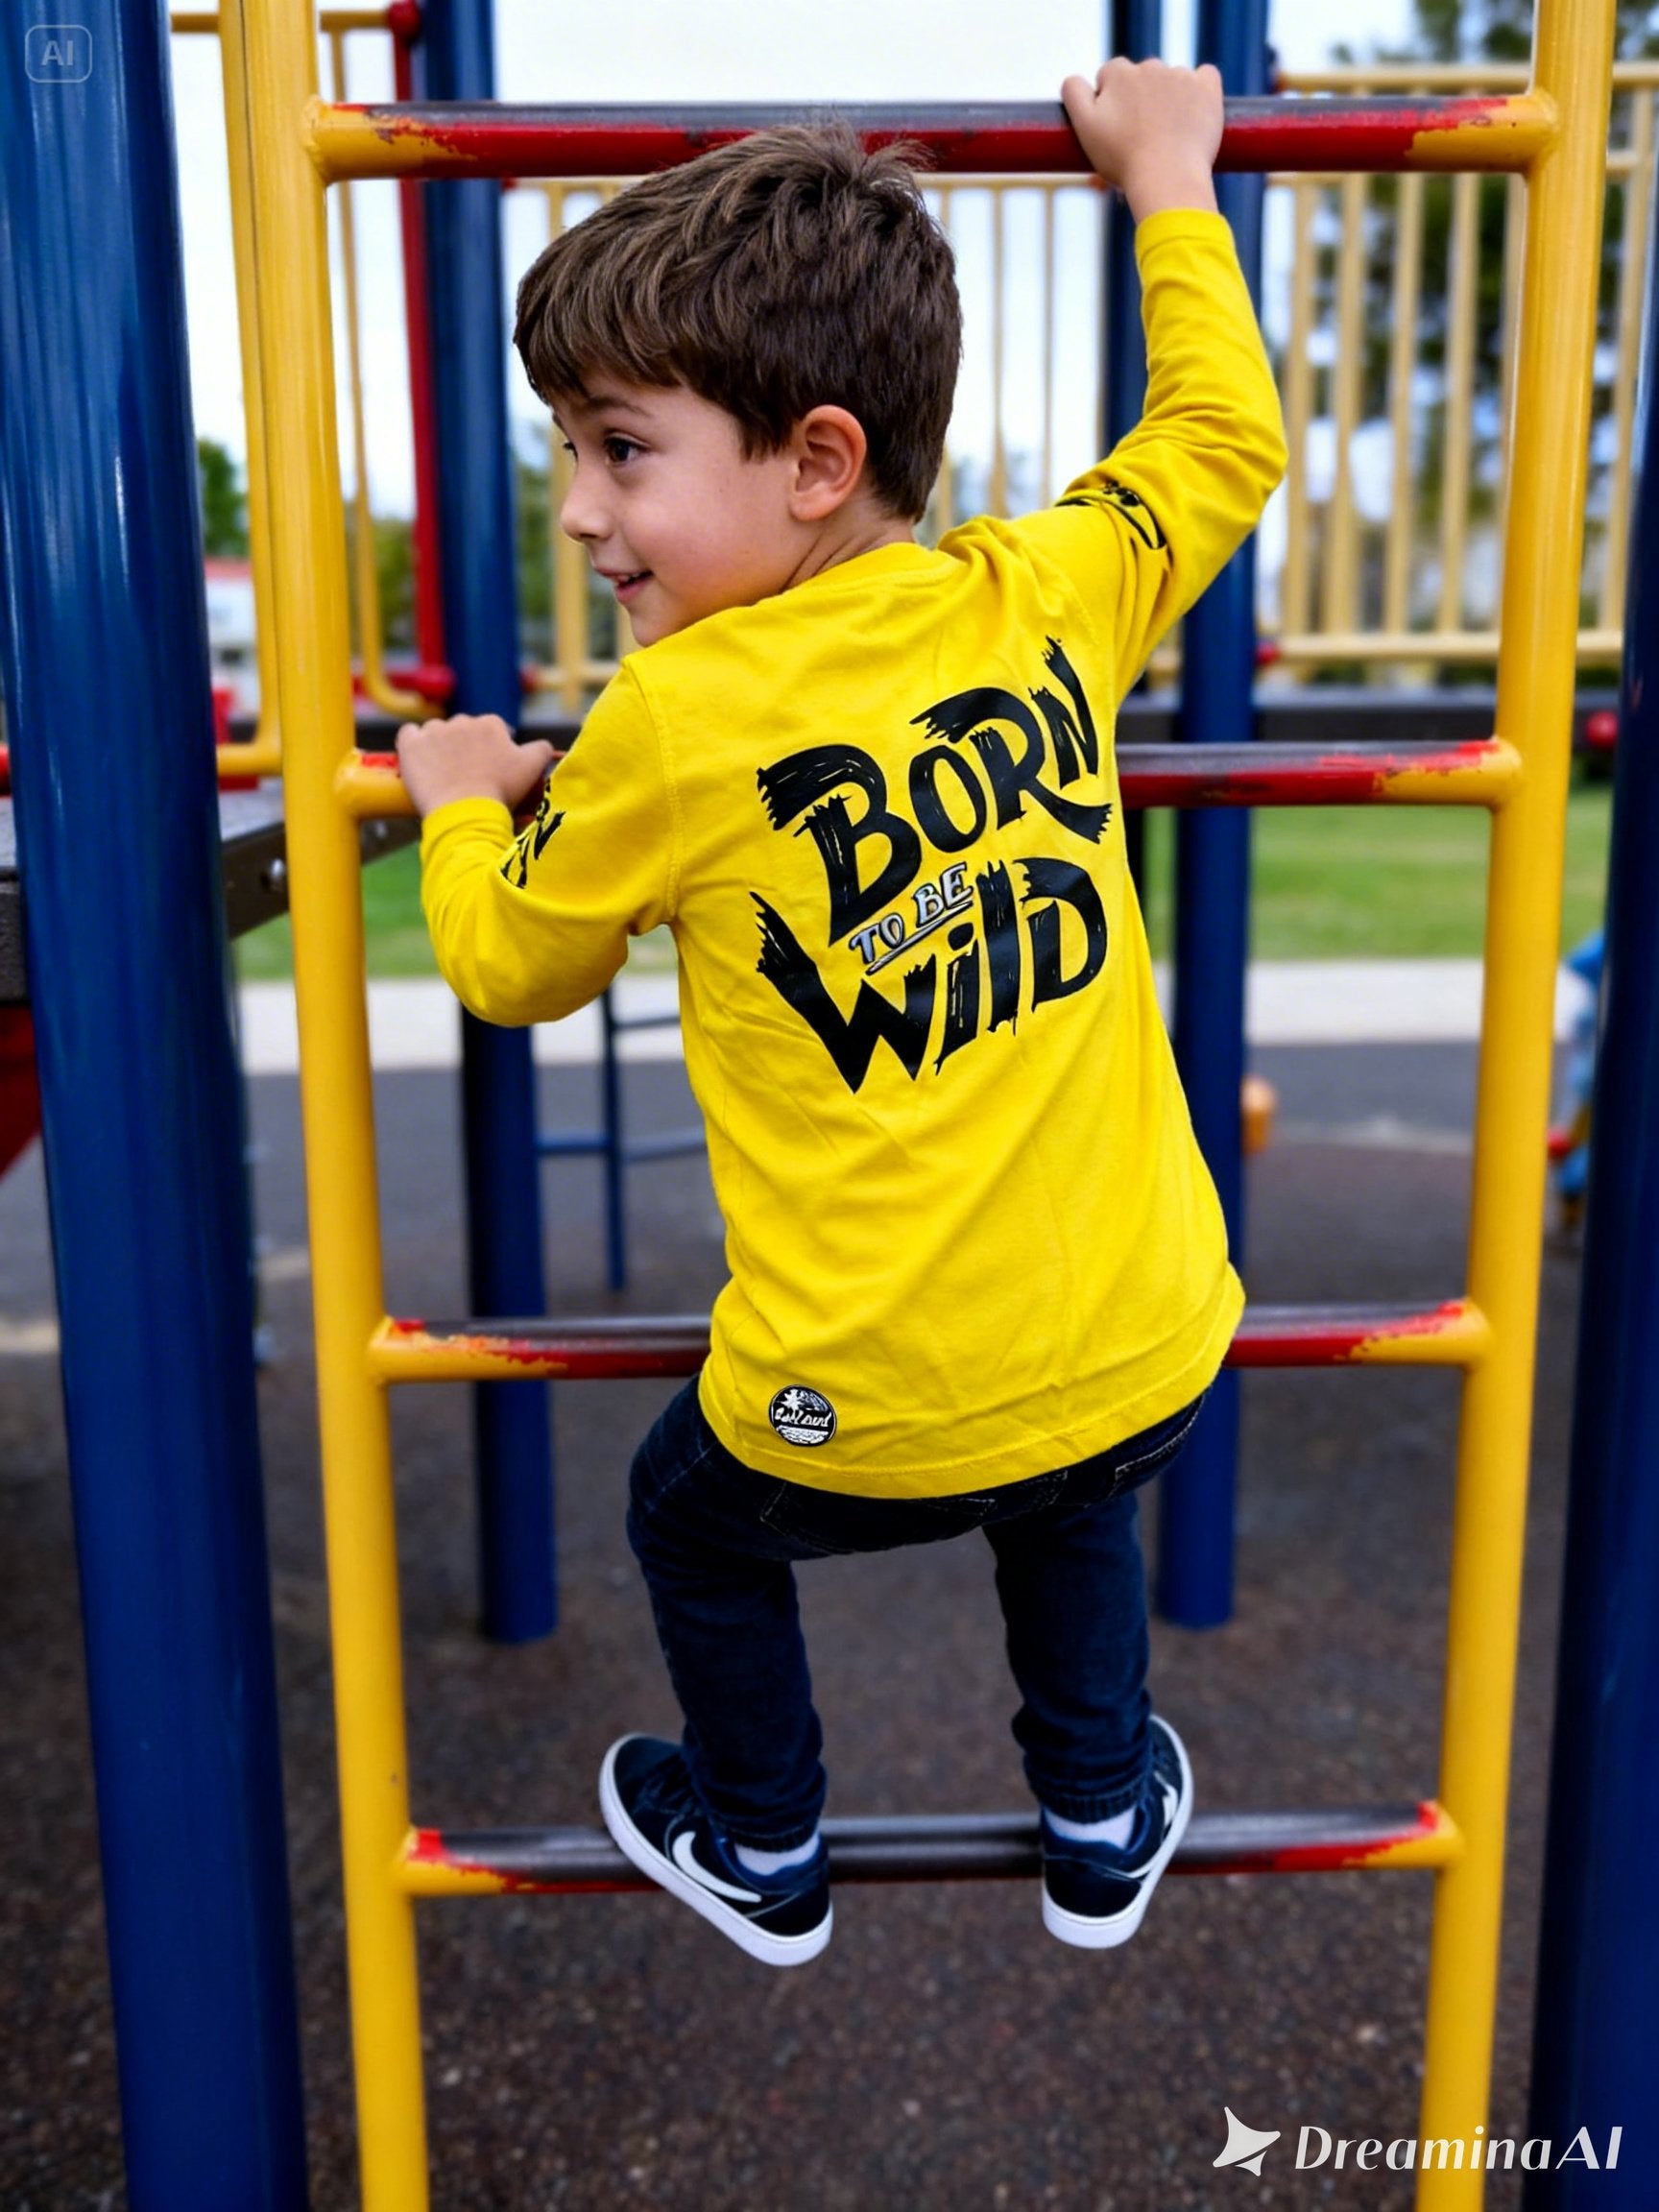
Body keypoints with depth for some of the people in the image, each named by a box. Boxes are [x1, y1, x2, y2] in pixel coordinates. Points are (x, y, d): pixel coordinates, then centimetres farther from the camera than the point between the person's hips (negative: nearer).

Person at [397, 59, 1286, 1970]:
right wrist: (1168, 181, 27)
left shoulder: (676, 721, -16)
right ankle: (1103, 1821, 50)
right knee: (1065, 1499, 39)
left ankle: (764, 1857, 49)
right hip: (1147, 1362, 5)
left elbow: (508, 964, 2)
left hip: (867, 1422, -4)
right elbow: (1227, 442, 17)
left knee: (693, 1520, 29)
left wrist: (460, 802, 21)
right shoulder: (1046, 599, -4)